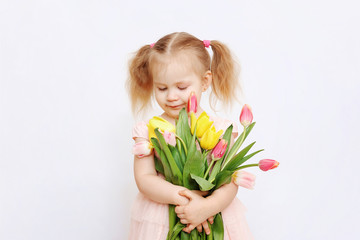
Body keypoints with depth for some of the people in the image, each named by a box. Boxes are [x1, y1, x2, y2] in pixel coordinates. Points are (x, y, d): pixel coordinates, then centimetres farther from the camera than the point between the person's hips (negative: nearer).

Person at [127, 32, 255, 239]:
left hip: (213, 217, 0)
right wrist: (181, 196, -24)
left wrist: (208, 206, -26)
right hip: (160, 221, 0)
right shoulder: (147, 131, -3)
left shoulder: (221, 129, -4)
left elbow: (231, 181, -8)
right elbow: (144, 179, -10)